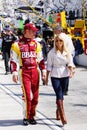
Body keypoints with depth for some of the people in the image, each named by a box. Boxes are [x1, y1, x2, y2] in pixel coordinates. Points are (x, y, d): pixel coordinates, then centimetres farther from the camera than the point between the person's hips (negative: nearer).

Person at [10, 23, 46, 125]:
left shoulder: (36, 44, 11)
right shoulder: (17, 45, -1)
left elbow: (40, 59, 17)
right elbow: (13, 60, -1)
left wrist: (43, 70, 9)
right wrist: (14, 72, -10)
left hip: (35, 72, 4)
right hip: (24, 72, -4)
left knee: (35, 96, 5)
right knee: (27, 96, -10)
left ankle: (32, 116, 19)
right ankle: (26, 117, 5)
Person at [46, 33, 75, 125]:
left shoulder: (67, 52, 2)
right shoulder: (52, 52, -5)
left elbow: (70, 63, 1)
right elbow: (49, 66, -1)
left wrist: (71, 71, -19)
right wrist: (47, 77, 2)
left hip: (65, 76, 3)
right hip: (55, 76, -3)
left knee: (61, 95, 12)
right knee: (59, 95, -11)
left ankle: (58, 113, 30)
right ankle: (63, 117, -15)